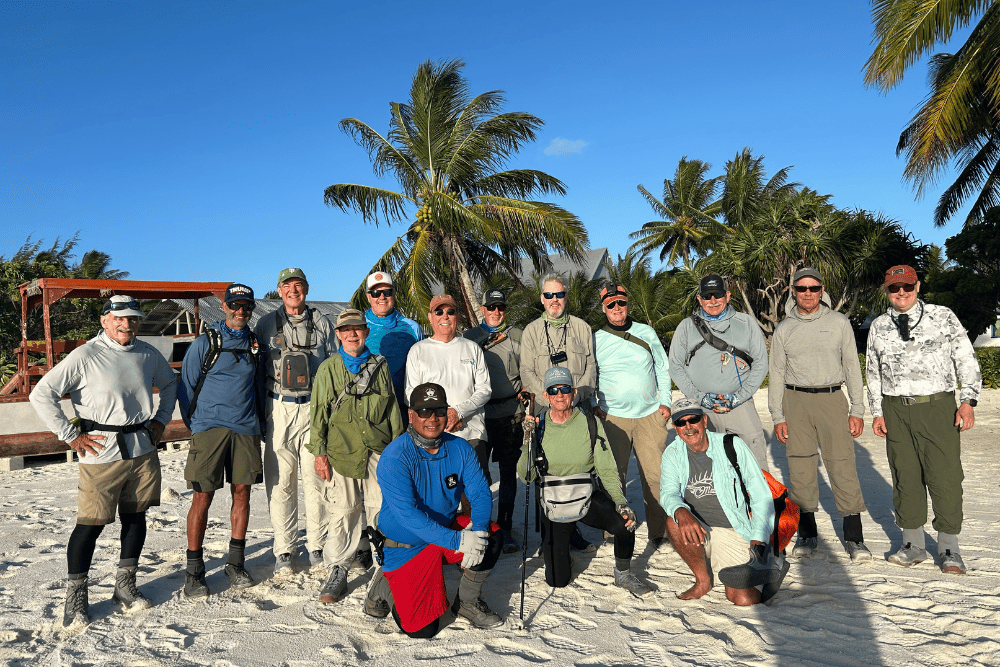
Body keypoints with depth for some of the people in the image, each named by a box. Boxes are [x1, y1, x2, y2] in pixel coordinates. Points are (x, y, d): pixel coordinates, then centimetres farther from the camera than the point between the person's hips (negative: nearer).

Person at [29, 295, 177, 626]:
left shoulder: (148, 354, 6)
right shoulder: (85, 356, -9)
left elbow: (170, 383, 25)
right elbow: (41, 395, -11)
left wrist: (161, 420, 15)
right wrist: (71, 436, -10)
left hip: (143, 452, 5)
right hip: (101, 455, -5)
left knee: (135, 517, 12)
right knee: (91, 523, -2)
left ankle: (125, 584, 26)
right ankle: (75, 596, 14)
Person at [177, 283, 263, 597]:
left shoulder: (255, 343, 11)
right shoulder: (204, 343, 0)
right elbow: (186, 386, 3)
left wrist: (257, 420, 13)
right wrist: (195, 426, 1)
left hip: (246, 429, 4)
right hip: (210, 427, -3)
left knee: (242, 494, 7)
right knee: (202, 497, -3)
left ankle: (235, 564, 19)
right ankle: (194, 570, 8)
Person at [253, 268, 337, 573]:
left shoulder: (321, 324, 11)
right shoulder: (266, 324, 9)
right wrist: (259, 414, 6)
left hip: (315, 409, 0)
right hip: (279, 408, 0)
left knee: (316, 480, 1)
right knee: (280, 482, 1)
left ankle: (317, 546, 13)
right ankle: (284, 550, 12)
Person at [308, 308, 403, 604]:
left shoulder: (379, 366, 11)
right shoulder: (328, 369, 6)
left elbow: (393, 410, 14)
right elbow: (318, 412, 5)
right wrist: (319, 452, -1)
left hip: (380, 452, 2)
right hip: (341, 452, -1)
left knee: (383, 511, 3)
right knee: (342, 514, -1)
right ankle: (338, 571, 12)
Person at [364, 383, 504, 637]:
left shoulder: (459, 449, -7)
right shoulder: (395, 457, -23)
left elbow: (481, 494, -7)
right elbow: (408, 514, -31)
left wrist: (477, 530, -29)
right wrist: (457, 541, -37)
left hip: (447, 528, 5)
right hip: (405, 546, -5)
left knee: (491, 535, -21)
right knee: (422, 629, -11)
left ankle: (468, 602, 5)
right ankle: (385, 588, 20)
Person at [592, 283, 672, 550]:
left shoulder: (646, 332, 7)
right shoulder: (596, 340, 4)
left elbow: (663, 367, 13)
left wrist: (665, 401, 6)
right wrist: (592, 406, 1)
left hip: (650, 415, 1)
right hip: (613, 416, 0)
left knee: (656, 475, -1)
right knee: (613, 475, 1)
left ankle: (660, 530, 11)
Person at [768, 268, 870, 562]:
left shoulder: (839, 322, 7)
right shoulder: (784, 329, 9)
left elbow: (852, 366, 7)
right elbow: (776, 374, 10)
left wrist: (857, 409, 0)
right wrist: (778, 417, 3)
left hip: (832, 399, -1)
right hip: (796, 401, 1)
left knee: (843, 466, -6)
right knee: (800, 468, 2)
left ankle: (854, 537, 3)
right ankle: (807, 534, 14)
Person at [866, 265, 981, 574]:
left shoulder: (942, 317, 4)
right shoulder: (878, 327, 11)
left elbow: (966, 358, 4)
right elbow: (873, 372, 16)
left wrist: (968, 400, -5)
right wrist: (877, 412, 10)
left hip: (938, 407, -2)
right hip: (896, 410, 3)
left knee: (945, 476, -4)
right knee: (905, 478, 6)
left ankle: (949, 549, 11)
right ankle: (913, 545, 18)